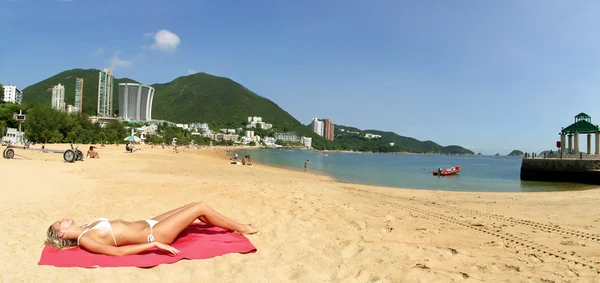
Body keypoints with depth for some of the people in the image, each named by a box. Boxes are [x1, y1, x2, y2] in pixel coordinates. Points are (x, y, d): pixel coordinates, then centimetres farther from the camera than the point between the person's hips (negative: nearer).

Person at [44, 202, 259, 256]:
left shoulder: (86, 228, 10)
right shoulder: (85, 240, -15)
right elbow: (118, 251, -23)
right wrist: (155, 244, -27)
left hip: (148, 224, 9)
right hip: (153, 235, -9)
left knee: (195, 205, 9)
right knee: (201, 207, -9)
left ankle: (235, 226, 25)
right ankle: (242, 228, 8)